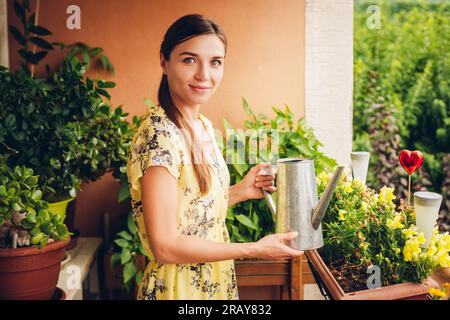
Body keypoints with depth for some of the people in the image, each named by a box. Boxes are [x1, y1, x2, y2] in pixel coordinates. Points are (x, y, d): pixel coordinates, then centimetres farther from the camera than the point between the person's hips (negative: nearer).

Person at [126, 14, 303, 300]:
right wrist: (255, 249, -17)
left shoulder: (203, 126, 3)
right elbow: (165, 246, -24)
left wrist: (239, 192, -3)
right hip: (178, 288, -8)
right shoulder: (159, 133, -23)